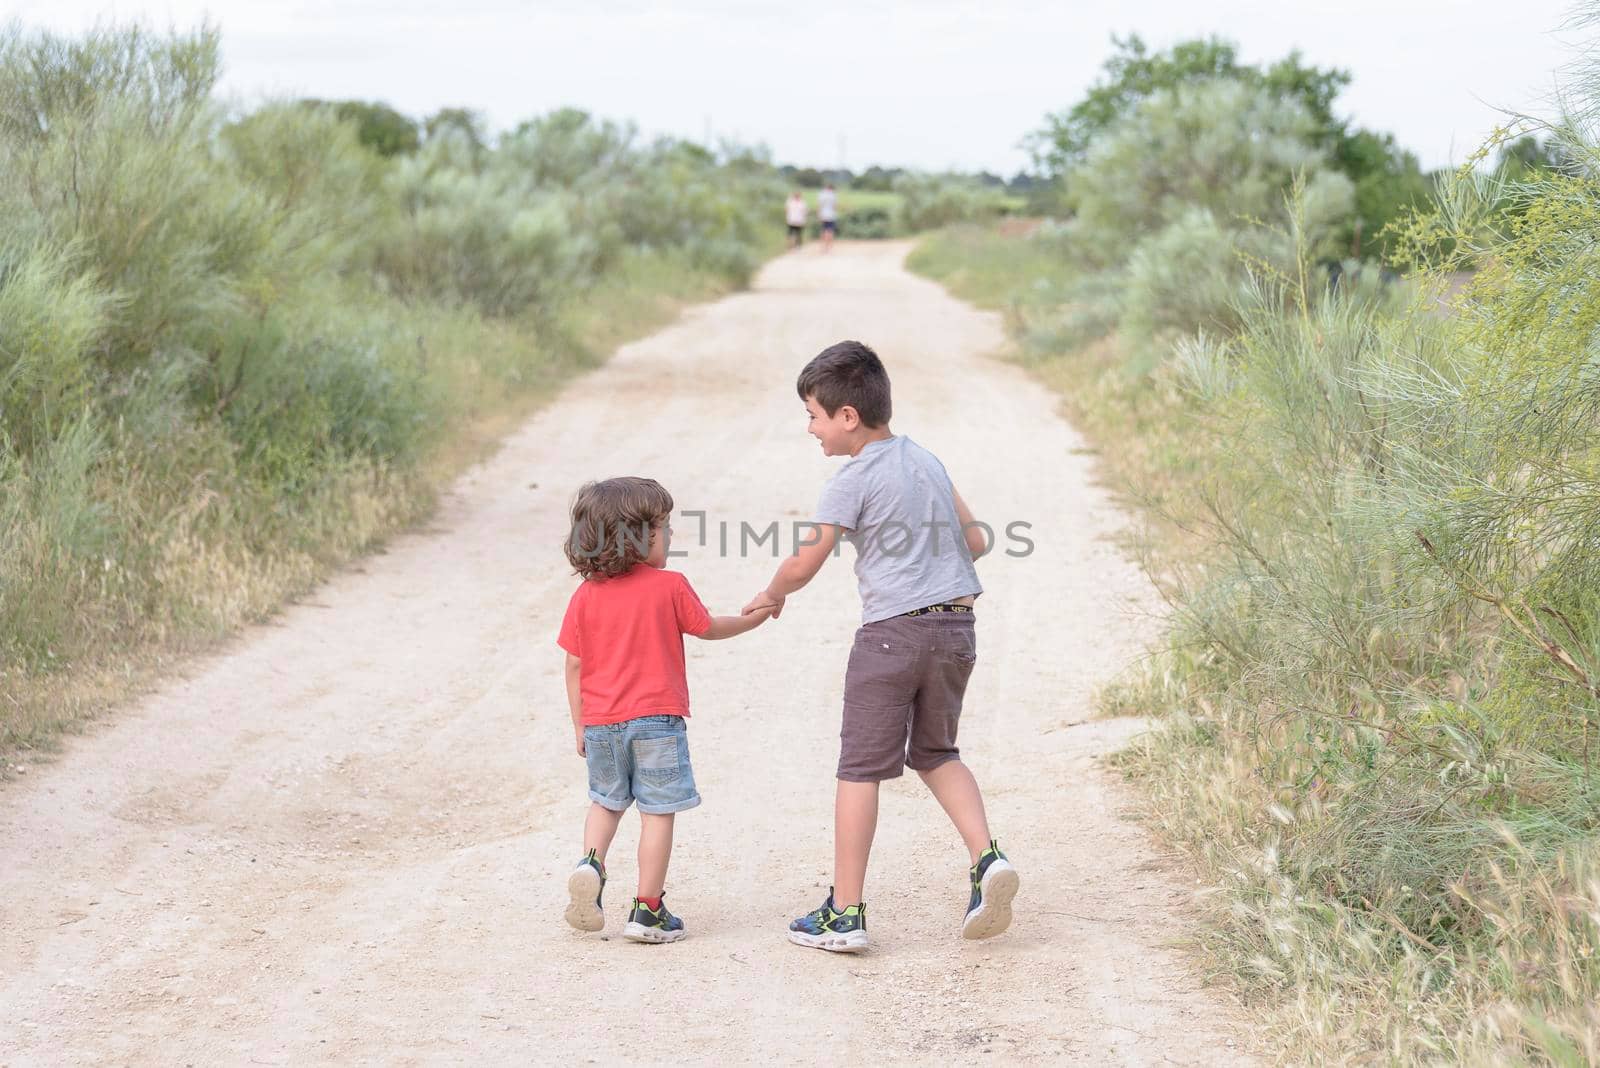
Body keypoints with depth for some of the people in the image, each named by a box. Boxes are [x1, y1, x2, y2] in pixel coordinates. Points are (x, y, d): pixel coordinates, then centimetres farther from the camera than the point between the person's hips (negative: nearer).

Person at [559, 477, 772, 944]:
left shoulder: (585, 595, 1)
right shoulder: (670, 586, -7)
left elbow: (574, 665, 3)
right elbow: (708, 628, 7)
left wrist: (580, 726, 12)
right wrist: (754, 617, 25)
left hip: (600, 722, 4)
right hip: (655, 719, -4)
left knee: (606, 801, 24)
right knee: (657, 812, 3)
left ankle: (591, 862, -1)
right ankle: (647, 910, 3)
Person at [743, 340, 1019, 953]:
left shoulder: (854, 481, -8)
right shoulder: (927, 461, 13)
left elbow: (804, 563, -8)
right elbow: (976, 541, 17)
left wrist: (771, 595, 12)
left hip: (891, 632, -7)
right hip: (956, 628, 7)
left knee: (860, 767, 1)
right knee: (936, 753, 23)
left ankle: (843, 914, 3)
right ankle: (986, 859, 3)